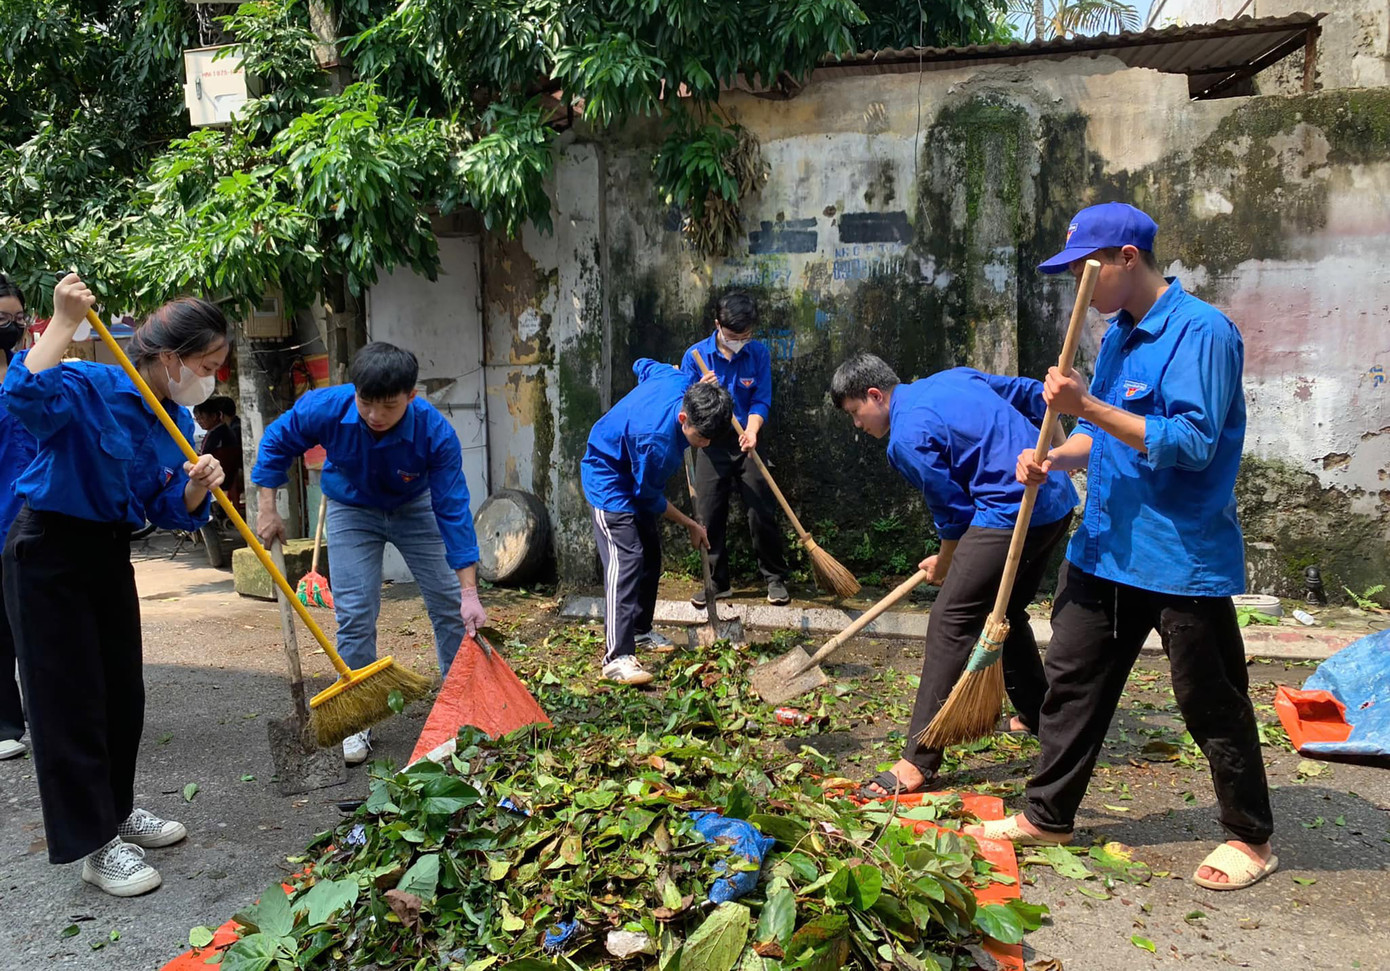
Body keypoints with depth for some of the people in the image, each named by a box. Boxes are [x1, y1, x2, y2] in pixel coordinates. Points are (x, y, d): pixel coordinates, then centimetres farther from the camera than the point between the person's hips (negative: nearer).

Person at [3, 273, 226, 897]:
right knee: (71, 700, -1)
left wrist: (197, 488, -20)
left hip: (111, 552, 8)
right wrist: (65, 320, -42)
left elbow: (168, 513, 1)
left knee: (122, 692, 16)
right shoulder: (89, 388, -21)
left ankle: (116, 809, 35)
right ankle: (94, 845, 11)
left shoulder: (175, 419, 1)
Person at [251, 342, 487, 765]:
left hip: (415, 509, 0)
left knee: (450, 603, 0)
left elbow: (453, 512, -32)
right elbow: (276, 443, -8)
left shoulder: (435, 432, -34)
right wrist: (267, 509, -9)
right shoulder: (324, 408, -30)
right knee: (355, 615, -6)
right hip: (352, 512, 0)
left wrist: (469, 593, -34)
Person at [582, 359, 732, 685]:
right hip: (609, 480, -9)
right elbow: (650, 499, -22)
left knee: (650, 556, 13)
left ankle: (640, 630, 29)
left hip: (636, 475, 9)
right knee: (626, 559, -20)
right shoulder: (656, 441, -40)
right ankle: (617, 658, -23)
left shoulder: (681, 381, -20)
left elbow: (643, 365, 4)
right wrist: (691, 526, -10)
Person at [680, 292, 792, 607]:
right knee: (709, 516, 4)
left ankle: (775, 578, 14)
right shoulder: (696, 355, -7)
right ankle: (716, 582, 17)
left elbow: (761, 401, -8)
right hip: (711, 444, 1)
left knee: (762, 512, -1)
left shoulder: (759, 353, -6)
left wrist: (752, 431, -26)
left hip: (747, 443, -1)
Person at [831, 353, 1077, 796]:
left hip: (1011, 514, -10)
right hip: (1059, 500, 10)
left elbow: (953, 509, -5)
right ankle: (1036, 717, 40)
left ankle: (918, 764, -11)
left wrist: (944, 564, 13)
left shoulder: (907, 438, -9)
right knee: (1006, 613, 25)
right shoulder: (952, 378, 16)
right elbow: (1033, 395, 21)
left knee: (951, 623, -9)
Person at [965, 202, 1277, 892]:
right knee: (1071, 680, 14)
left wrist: (1088, 407, -25)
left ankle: (1251, 839, 27)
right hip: (1104, 547, 9)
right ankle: (1048, 815, 28)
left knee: (1213, 704, 7)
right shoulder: (1118, 335, 12)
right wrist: (1054, 458, -1)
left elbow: (1190, 444, -24)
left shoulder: (1201, 332, -16)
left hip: (1182, 558, -8)